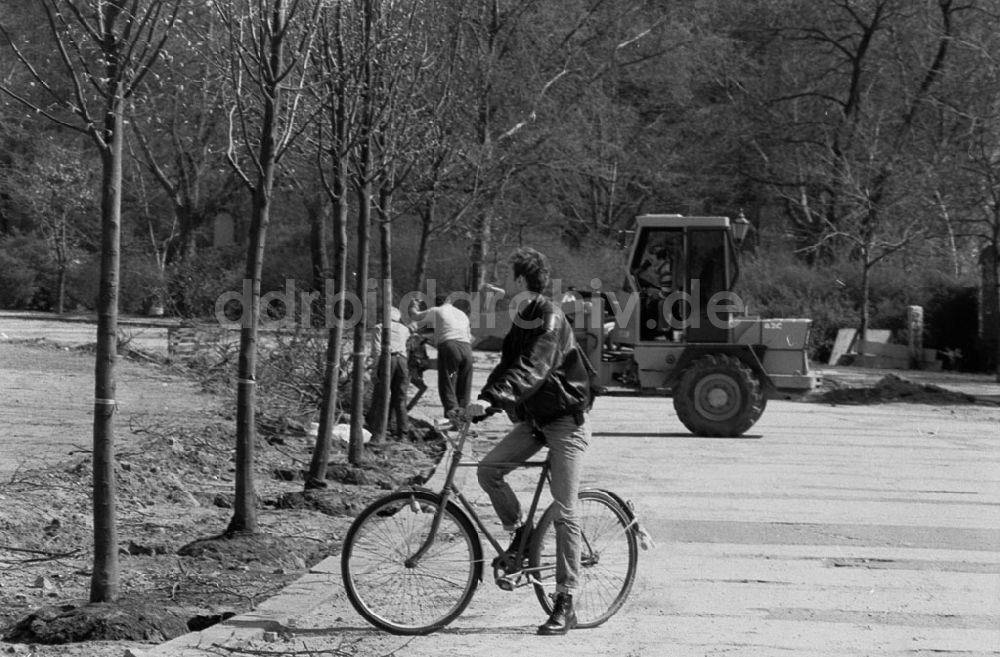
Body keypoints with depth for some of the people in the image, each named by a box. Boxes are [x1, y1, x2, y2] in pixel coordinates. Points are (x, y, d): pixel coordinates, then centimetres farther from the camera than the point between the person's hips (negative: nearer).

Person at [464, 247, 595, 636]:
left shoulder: (550, 320, -18)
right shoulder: (521, 322, 10)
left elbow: (531, 371, -31)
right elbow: (508, 368, 12)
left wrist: (491, 398, -42)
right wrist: (478, 407, -1)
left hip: (566, 421, -8)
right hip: (534, 419, 8)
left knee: (564, 512, -8)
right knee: (489, 468, -12)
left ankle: (565, 605, -6)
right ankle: (520, 533, 11)